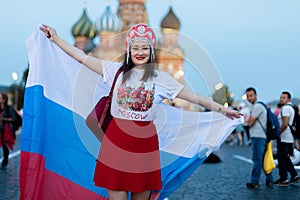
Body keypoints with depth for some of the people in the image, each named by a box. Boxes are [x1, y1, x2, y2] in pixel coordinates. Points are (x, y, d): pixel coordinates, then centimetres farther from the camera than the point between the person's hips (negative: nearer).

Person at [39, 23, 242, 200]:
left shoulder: (161, 78, 5)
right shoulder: (117, 70, 5)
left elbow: (193, 95, 7)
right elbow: (84, 58, 6)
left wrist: (221, 108, 6)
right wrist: (56, 39, 6)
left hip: (145, 142, 1)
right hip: (117, 140, 0)